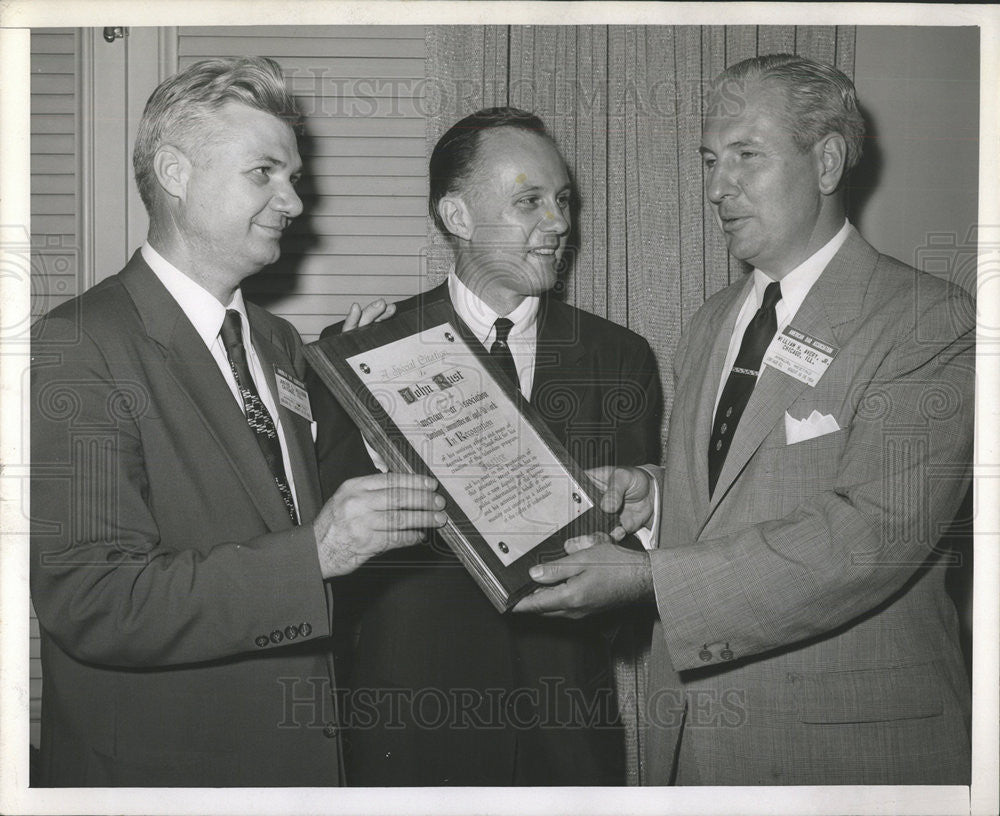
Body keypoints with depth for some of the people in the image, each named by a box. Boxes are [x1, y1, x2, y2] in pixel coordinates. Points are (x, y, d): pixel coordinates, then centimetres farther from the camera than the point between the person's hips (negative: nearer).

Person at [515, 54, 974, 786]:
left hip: (847, 742, -6)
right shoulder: (714, 321, 12)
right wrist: (654, 498, -4)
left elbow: (876, 533, -23)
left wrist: (646, 577, -25)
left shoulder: (930, 323, -12)